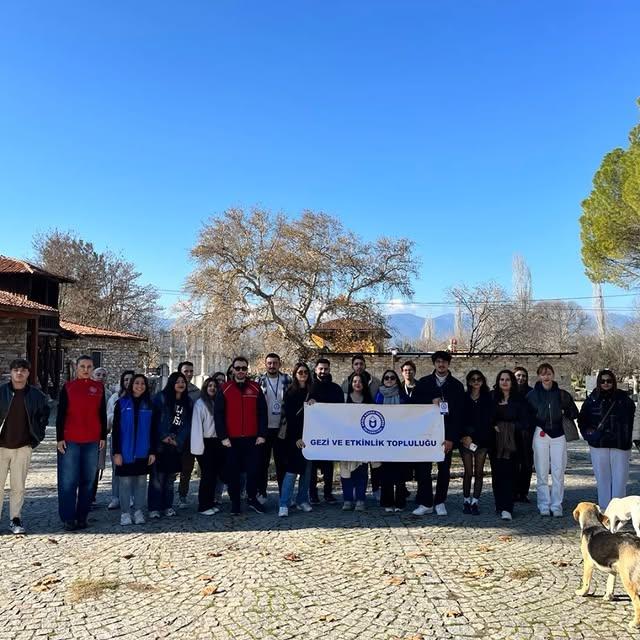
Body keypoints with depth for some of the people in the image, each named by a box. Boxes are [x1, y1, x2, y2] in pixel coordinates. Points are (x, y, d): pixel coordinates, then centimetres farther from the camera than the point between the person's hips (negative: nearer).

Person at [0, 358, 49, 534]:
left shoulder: (36, 395, 2)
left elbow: (44, 416, 15)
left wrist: (37, 437, 9)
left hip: (24, 447, 1)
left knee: (18, 486, 5)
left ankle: (15, 519, 17)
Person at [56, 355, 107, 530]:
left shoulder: (99, 387, 9)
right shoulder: (68, 387, 4)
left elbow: (102, 414, 11)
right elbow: (61, 414, 2)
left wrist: (103, 436, 7)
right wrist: (60, 438, -4)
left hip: (92, 442, 2)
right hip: (70, 441, -2)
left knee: (88, 480, 5)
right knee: (68, 481, -2)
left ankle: (82, 517, 14)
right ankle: (68, 518, 5)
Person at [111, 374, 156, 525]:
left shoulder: (149, 405, 6)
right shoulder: (122, 403, -1)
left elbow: (153, 430, 8)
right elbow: (116, 429, -3)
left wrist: (153, 451, 2)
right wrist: (116, 452, -9)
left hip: (143, 452, 2)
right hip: (125, 451, -2)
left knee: (141, 481, 7)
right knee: (125, 482, 2)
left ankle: (139, 511, 17)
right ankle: (125, 513, 12)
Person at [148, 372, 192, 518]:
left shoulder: (187, 402, 10)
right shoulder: (160, 398, -4)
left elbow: (188, 423, 6)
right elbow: (154, 419, -8)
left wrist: (178, 440, -5)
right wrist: (164, 437, -12)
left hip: (176, 446, 4)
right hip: (160, 444, -4)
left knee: (170, 477, 8)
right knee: (157, 477, -5)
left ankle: (167, 506, 18)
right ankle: (154, 508, 3)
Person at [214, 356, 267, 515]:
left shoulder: (256, 388, 5)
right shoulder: (224, 389, 1)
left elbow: (262, 413, 5)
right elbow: (218, 414, -1)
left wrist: (262, 434, -2)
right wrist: (223, 437, -7)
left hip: (253, 439, 1)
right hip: (231, 439, -1)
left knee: (253, 470, 5)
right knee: (233, 472, 6)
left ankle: (252, 498, 23)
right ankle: (235, 503, 17)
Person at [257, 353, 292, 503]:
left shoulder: (287, 380, 3)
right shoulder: (259, 381, 1)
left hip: (281, 428, 0)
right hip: (264, 428, 0)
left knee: (282, 462, 7)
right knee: (262, 462, 7)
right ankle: (261, 493, 16)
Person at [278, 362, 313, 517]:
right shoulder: (290, 392, -2)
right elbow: (289, 416, -7)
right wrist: (296, 438, -13)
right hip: (294, 437, -4)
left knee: (307, 469, 7)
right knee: (292, 469, -8)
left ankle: (302, 501, 18)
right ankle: (284, 505, -4)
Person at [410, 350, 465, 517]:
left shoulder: (457, 385, 3)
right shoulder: (423, 383, 8)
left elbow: (459, 414, -2)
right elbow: (414, 403, 3)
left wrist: (451, 438, -10)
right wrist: (431, 402, -13)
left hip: (446, 434, 0)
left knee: (444, 469, 6)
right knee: (423, 468, -3)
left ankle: (440, 502, 19)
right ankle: (425, 503, 7)